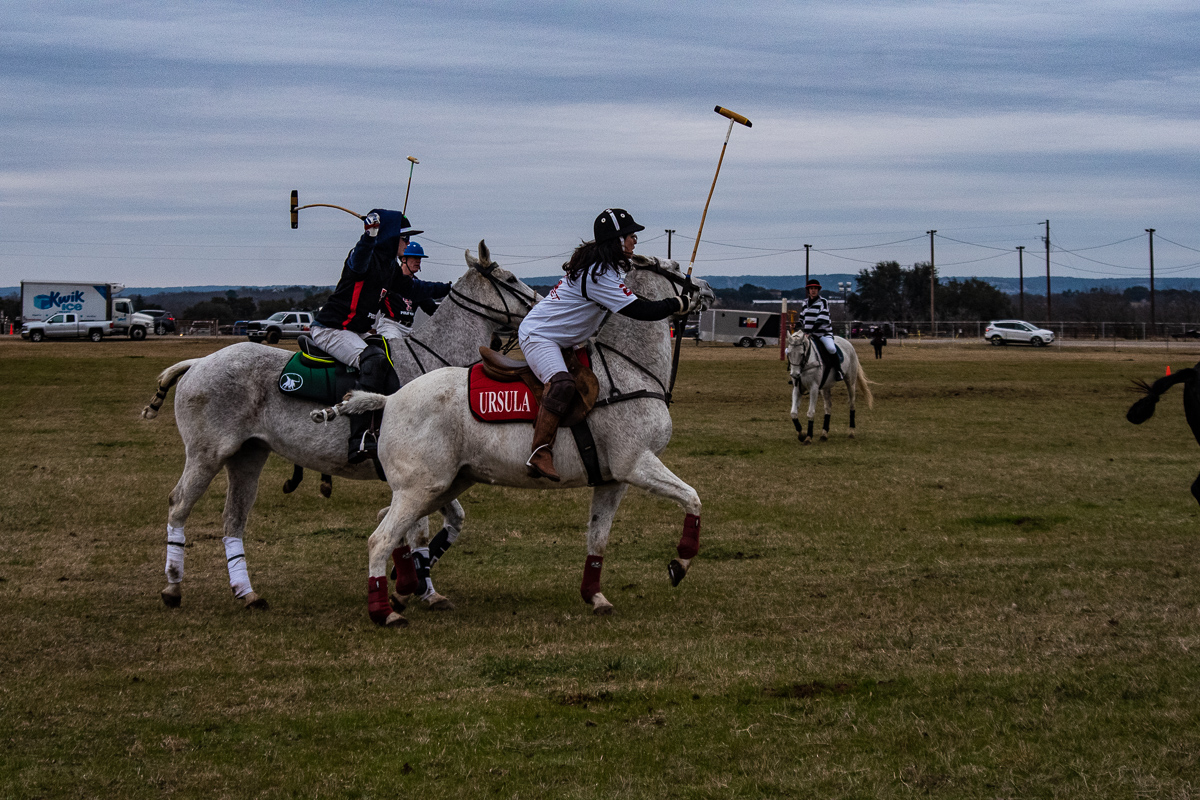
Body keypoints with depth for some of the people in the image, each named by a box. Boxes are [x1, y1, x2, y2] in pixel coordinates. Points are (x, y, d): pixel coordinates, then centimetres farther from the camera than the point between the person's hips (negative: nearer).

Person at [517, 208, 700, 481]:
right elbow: (639, 310, -27)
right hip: (538, 336, -11)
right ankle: (540, 454, -36)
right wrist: (682, 304, -18)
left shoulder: (603, 265, 8)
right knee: (561, 384, -35)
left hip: (565, 341, 11)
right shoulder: (598, 274, -24)